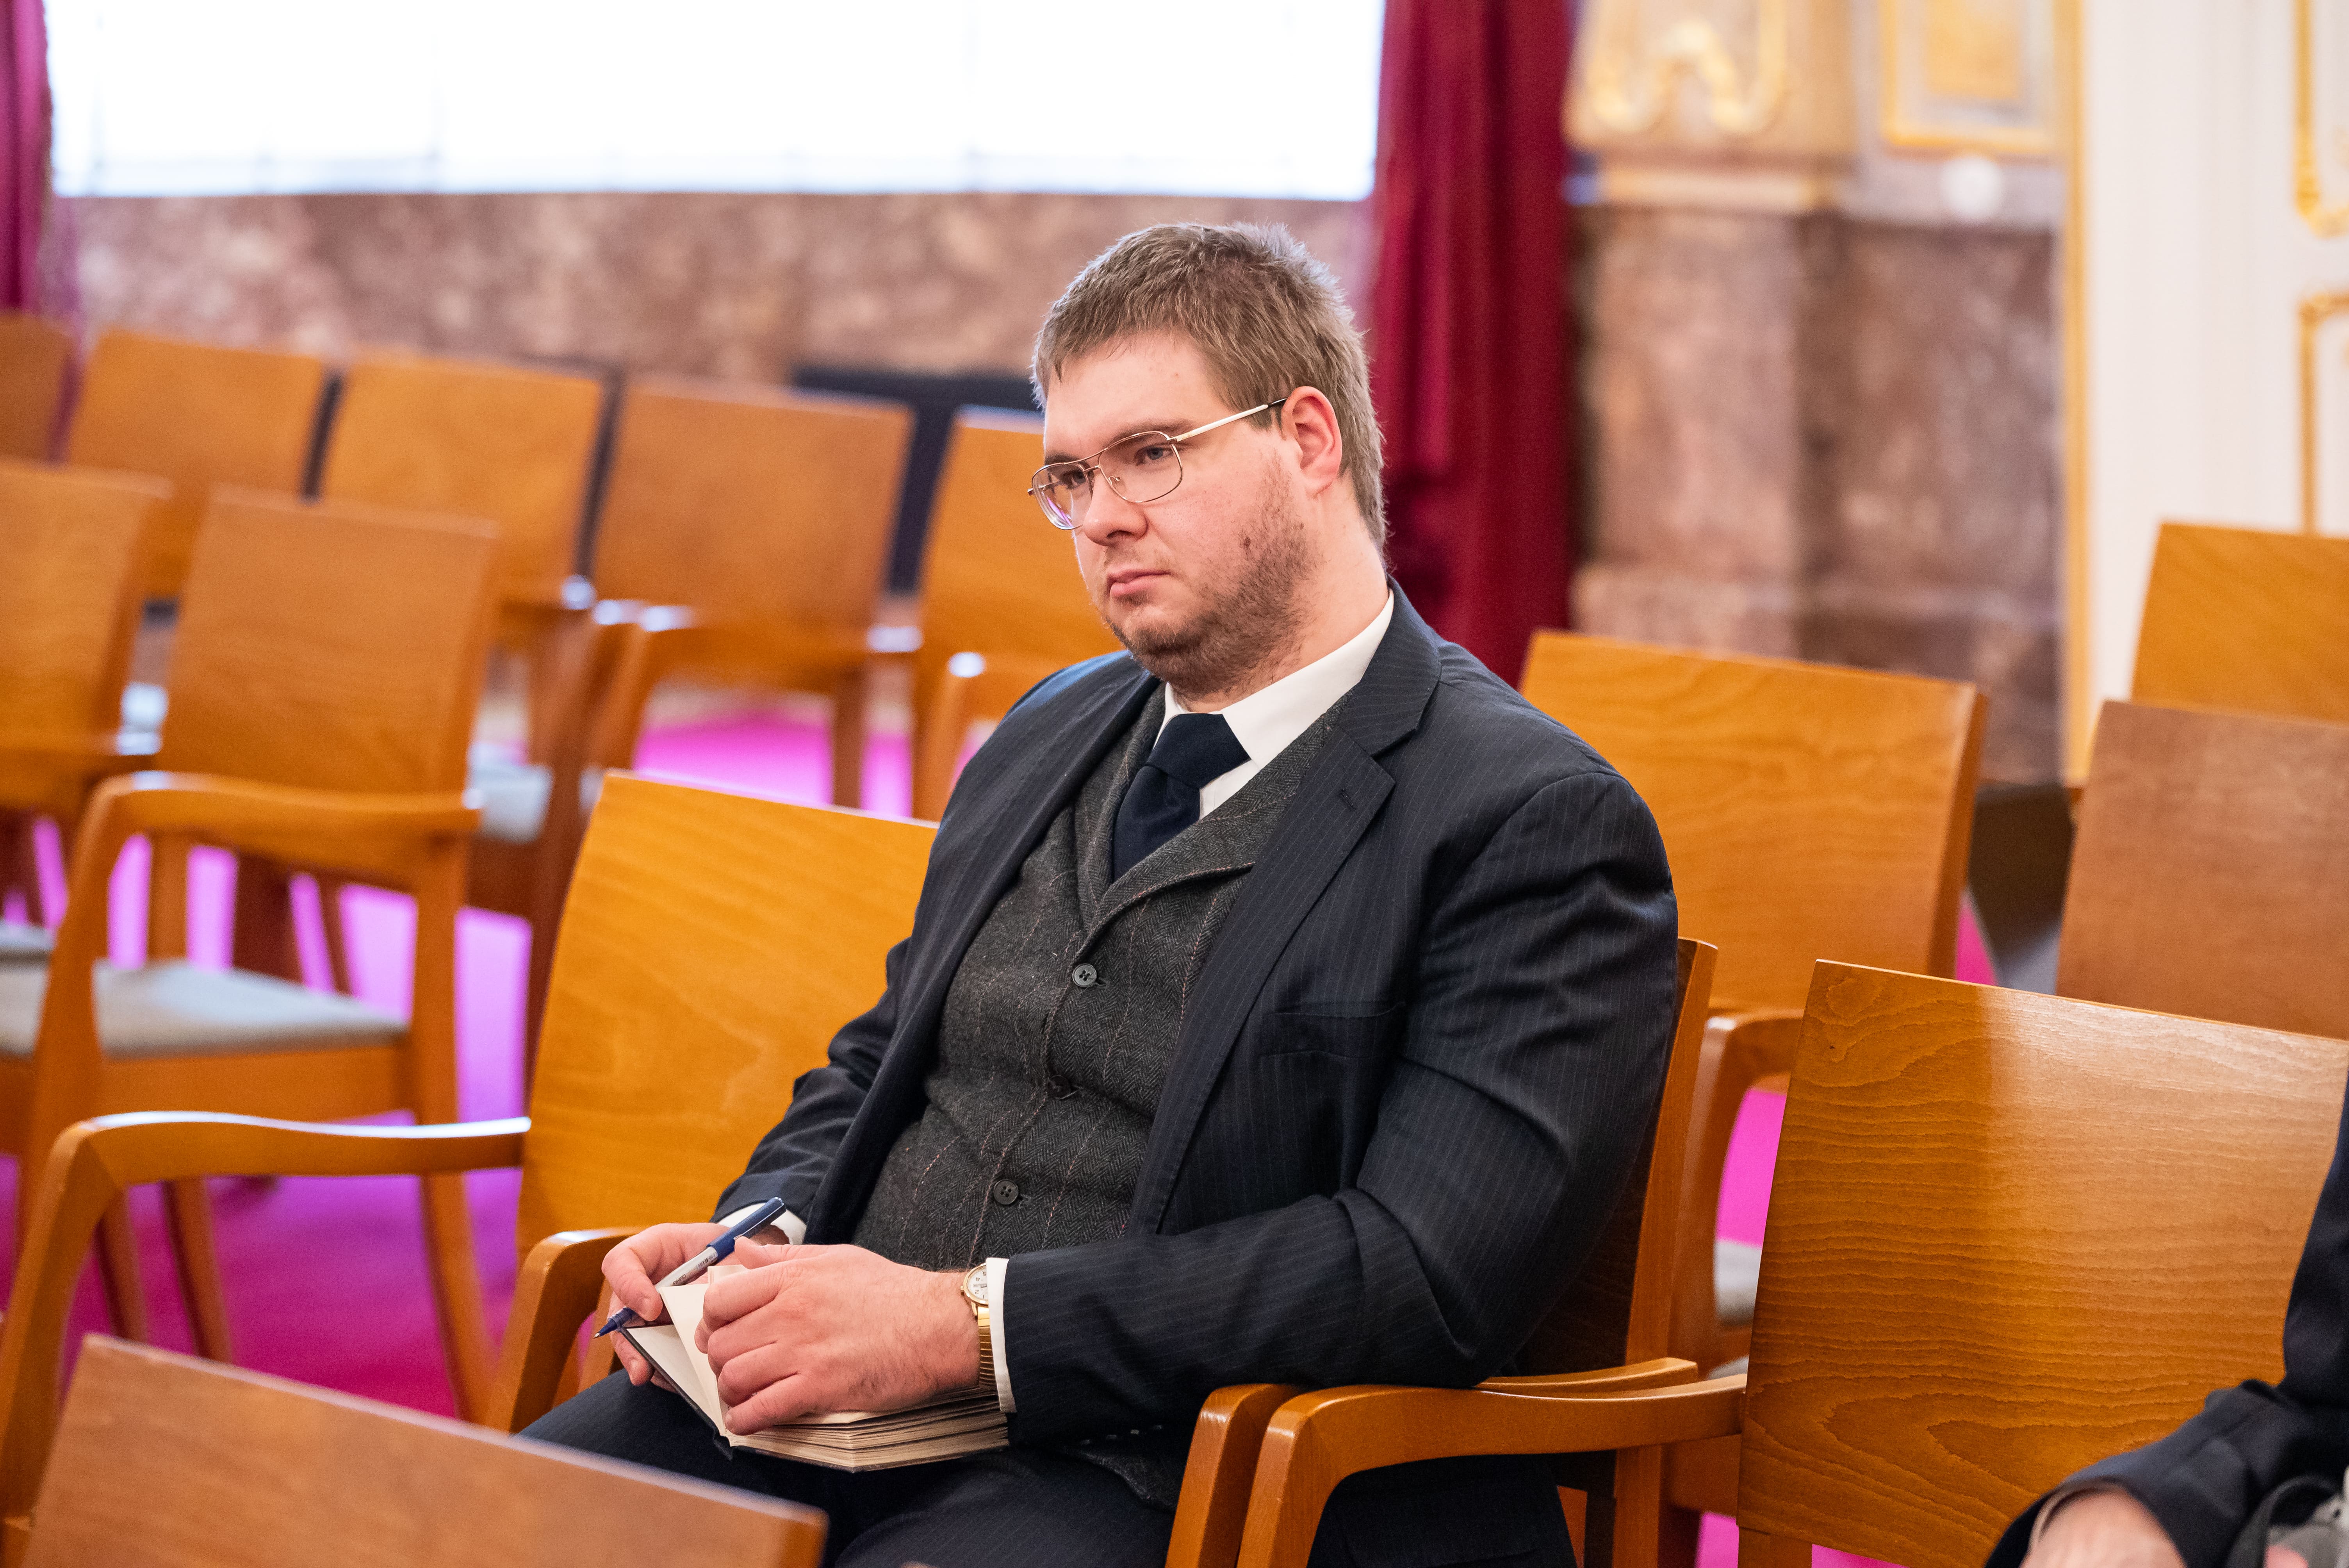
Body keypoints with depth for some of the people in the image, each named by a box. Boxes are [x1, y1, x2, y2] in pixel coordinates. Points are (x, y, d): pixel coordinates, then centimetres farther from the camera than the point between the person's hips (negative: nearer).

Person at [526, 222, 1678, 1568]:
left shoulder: (1537, 826, -6)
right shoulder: (1050, 738, 21)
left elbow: (1434, 1270, -17)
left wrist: (973, 1322, -20)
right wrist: (755, 1245, 5)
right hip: (830, 1407, 7)